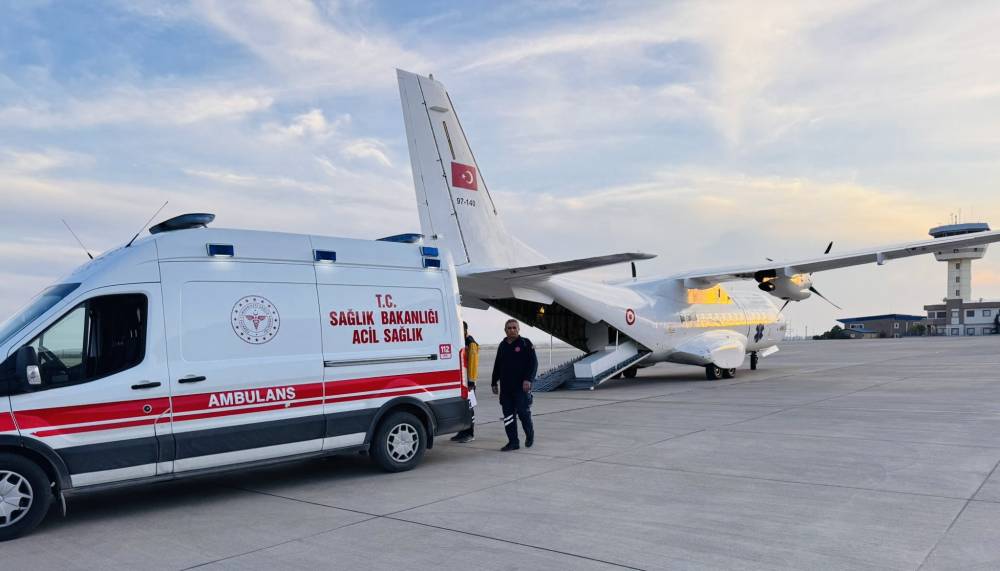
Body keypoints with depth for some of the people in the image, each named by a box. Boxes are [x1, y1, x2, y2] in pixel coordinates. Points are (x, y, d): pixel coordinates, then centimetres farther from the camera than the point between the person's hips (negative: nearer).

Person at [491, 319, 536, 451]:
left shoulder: (525, 344, -2)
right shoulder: (502, 345, 15)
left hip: (521, 386, -5)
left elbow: (534, 363, -7)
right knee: (508, 414, 4)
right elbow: (497, 366, 21)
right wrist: (495, 383, 18)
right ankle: (513, 442, 12)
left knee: (523, 411, -5)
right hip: (505, 387, 5)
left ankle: (530, 434, 22)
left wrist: (528, 379, -18)